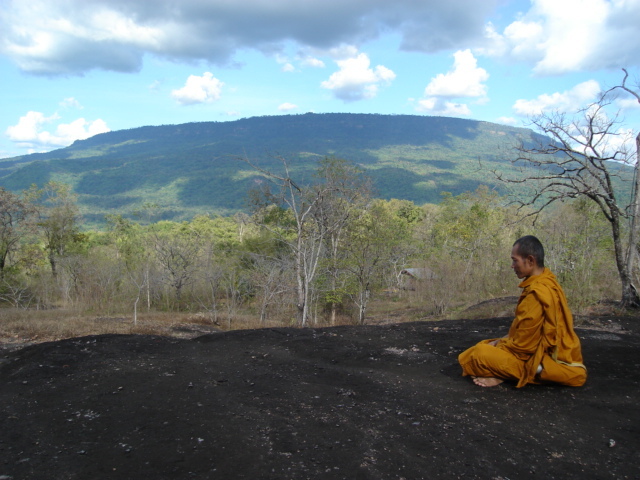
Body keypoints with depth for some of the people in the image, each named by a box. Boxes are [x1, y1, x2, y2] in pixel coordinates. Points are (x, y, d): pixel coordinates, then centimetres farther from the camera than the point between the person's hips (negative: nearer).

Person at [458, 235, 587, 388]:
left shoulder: (536, 292, -26)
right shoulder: (547, 282, 5)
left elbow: (522, 344, -20)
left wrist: (498, 344, -4)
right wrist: (503, 341, 9)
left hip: (549, 362, -10)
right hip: (548, 350, 10)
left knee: (480, 353, -23)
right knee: (484, 347, 18)